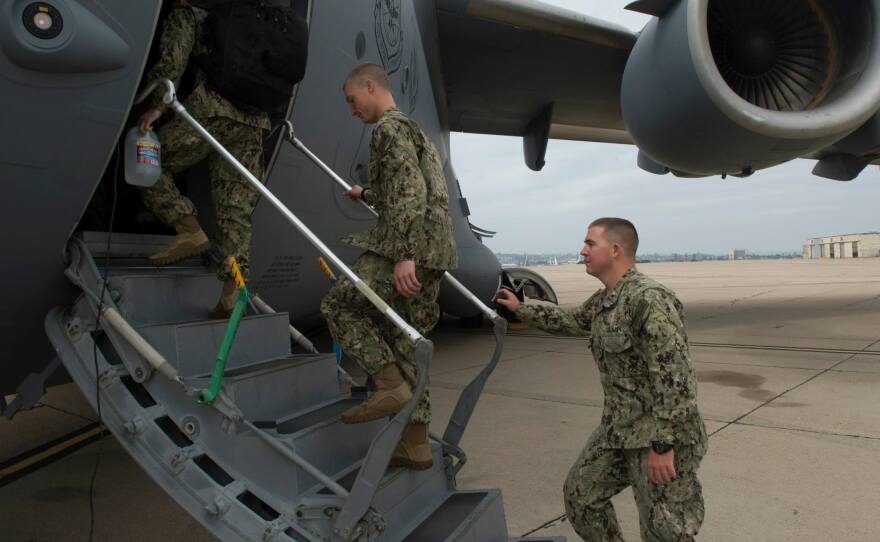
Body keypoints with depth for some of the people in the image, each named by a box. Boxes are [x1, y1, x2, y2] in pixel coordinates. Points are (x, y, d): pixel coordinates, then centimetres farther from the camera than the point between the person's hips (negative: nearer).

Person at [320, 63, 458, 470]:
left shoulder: (390, 127, -3)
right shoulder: (413, 128, 28)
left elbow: (410, 192, -18)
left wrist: (403, 254, -25)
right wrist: (366, 196, 48)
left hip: (408, 248, -10)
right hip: (432, 252, 10)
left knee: (338, 304, -1)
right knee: (405, 341, 9)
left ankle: (392, 385, -8)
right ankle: (416, 444, 13)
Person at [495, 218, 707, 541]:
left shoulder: (649, 300, -23)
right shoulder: (602, 301, 7)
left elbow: (675, 377, -26)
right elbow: (569, 321, 27)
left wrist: (662, 445, -24)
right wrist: (519, 309, 27)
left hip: (662, 437, -9)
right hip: (617, 429, 9)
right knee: (579, 493, 16)